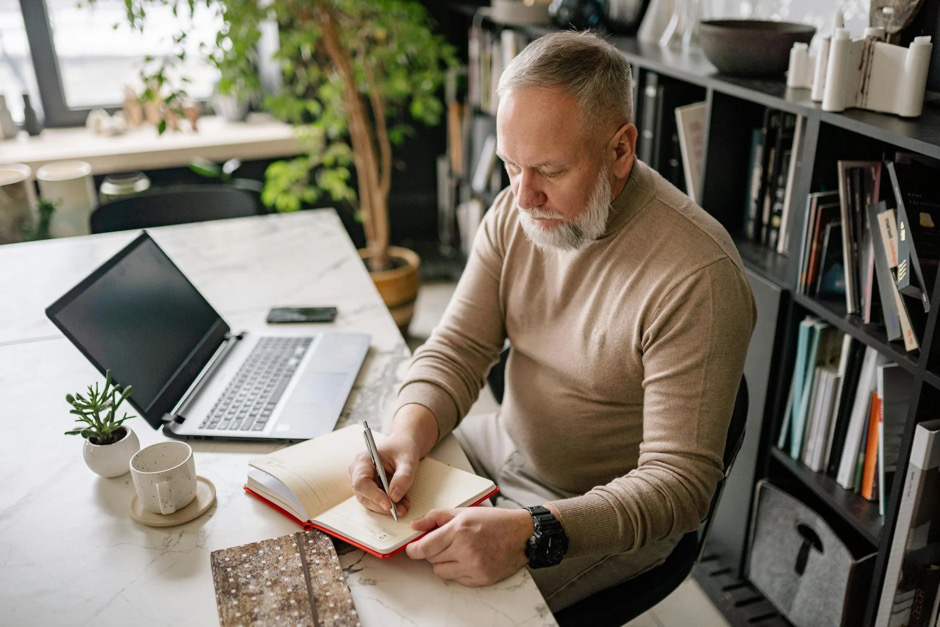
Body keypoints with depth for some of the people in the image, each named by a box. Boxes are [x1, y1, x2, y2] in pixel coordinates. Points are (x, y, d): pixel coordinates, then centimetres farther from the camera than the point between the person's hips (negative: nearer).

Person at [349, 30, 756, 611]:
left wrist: (531, 533, -41)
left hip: (611, 512, -6)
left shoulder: (698, 277, -29)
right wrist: (408, 434, -27)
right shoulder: (516, 213, -7)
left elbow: (680, 483, -28)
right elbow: (457, 349, -5)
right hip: (507, 447, 7)